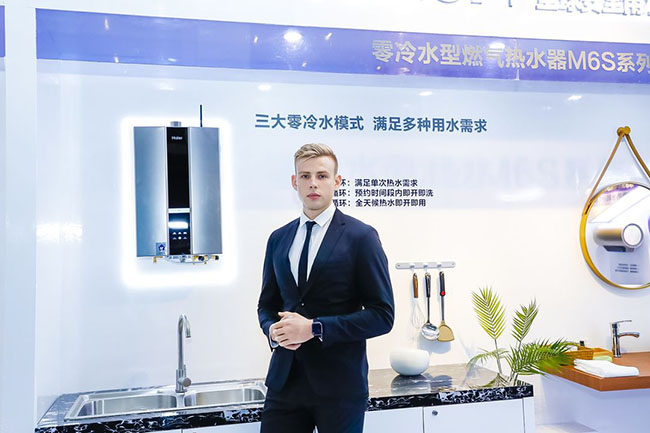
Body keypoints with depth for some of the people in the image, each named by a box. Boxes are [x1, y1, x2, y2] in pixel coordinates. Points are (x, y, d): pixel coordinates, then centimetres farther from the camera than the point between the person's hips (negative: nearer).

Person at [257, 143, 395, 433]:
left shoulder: (361, 237, -6)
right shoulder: (278, 239, 9)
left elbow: (382, 315, -9)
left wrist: (314, 328, -16)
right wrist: (273, 330, -5)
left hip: (339, 383, -3)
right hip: (285, 379, 4)